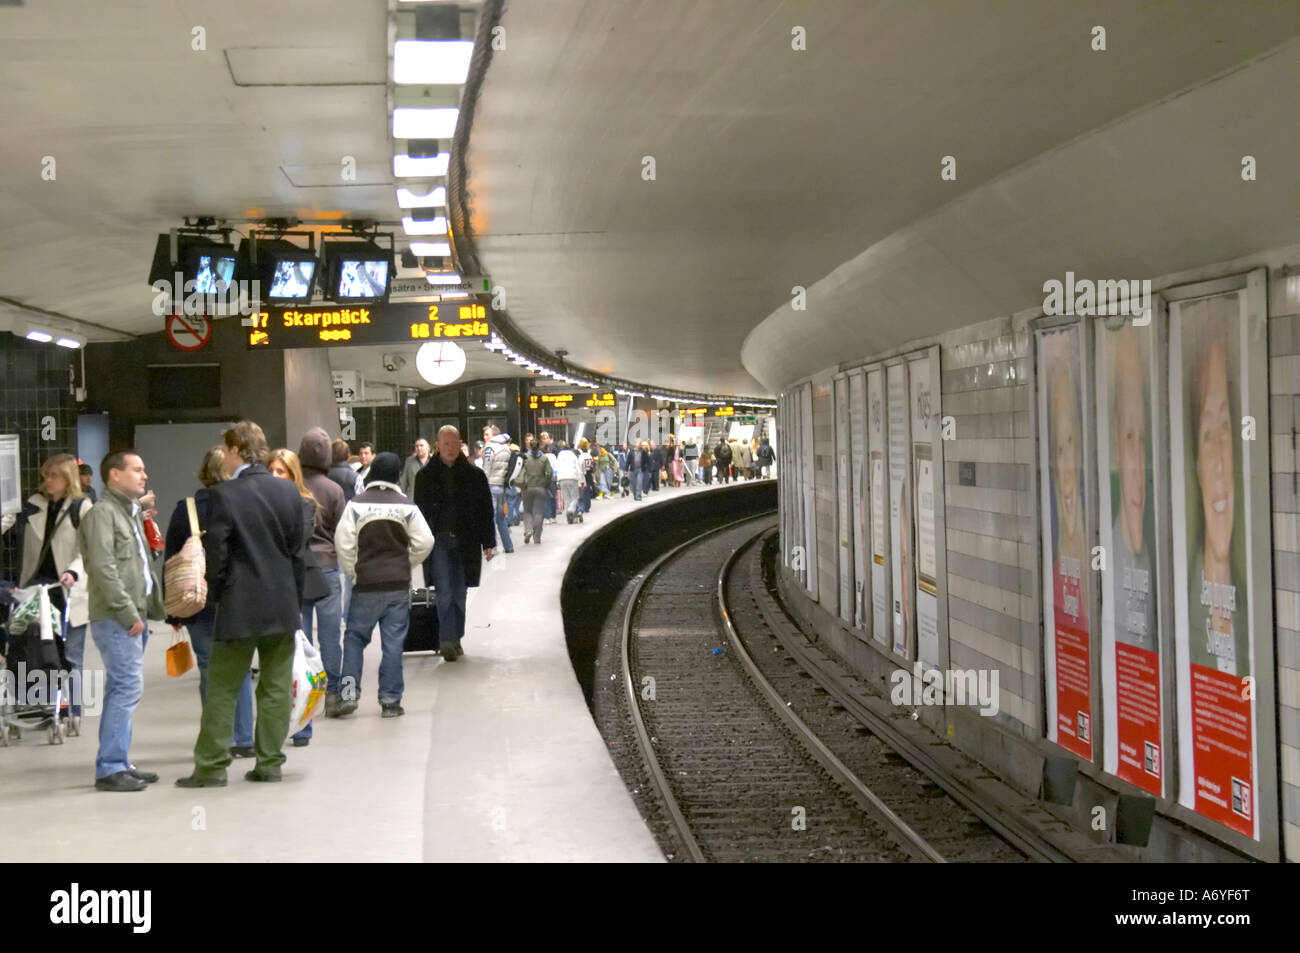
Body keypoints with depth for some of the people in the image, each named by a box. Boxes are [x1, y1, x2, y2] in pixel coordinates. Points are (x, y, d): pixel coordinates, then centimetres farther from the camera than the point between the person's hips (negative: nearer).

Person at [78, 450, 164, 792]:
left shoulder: (132, 513, 20)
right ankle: (110, 768, -10)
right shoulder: (103, 513, -9)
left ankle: (117, 764, 16)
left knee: (122, 689, 11)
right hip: (116, 619, -9)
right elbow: (103, 569, -18)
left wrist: (153, 606, 13)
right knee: (128, 686, -12)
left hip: (135, 617, 9)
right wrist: (128, 613, -19)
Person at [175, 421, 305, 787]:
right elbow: (297, 551, 7)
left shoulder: (224, 495, -12)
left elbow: (215, 551, -11)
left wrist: (216, 592, 6)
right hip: (283, 606, 4)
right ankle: (269, 763, 12)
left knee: (222, 688, 4)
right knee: (276, 687, 9)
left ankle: (211, 767, 6)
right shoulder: (288, 492, 3)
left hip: (240, 606, -4)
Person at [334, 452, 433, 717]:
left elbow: (343, 541, -9)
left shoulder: (357, 504, -6)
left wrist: (352, 572, 4)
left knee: (354, 636, 11)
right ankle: (390, 700, 7)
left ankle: (349, 692, 1)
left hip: (366, 585, -1)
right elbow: (425, 542, -4)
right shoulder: (407, 507, -4)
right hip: (399, 585, 1)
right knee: (393, 641, 5)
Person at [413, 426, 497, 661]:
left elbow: (485, 510, 6)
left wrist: (488, 543, 2)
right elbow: (420, 510, 8)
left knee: (459, 593, 8)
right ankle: (447, 641, -11)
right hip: (438, 540, -1)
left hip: (465, 542, 1)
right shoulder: (425, 476, 4)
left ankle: (454, 640, 20)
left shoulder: (474, 474, 4)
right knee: (444, 592, -10)